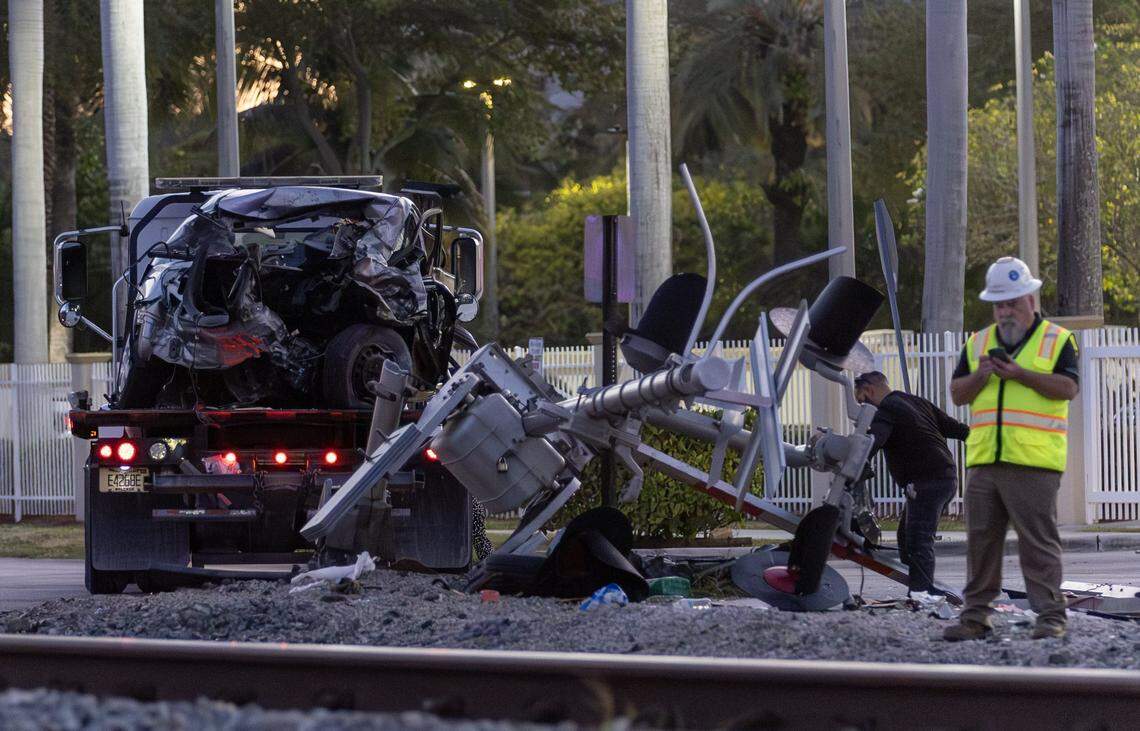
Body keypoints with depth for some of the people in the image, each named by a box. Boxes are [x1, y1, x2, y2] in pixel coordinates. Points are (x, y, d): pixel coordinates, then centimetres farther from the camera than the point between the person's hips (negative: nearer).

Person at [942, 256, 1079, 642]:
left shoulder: (1056, 340, 5)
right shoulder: (978, 343, 19)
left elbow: (1068, 388, -8)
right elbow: (957, 393, 14)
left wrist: (1020, 374, -15)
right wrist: (981, 374, -5)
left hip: (1034, 462, -5)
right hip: (983, 460, 5)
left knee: (1038, 540, -6)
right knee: (981, 538, 6)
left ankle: (1050, 617, -4)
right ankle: (976, 616, 11)